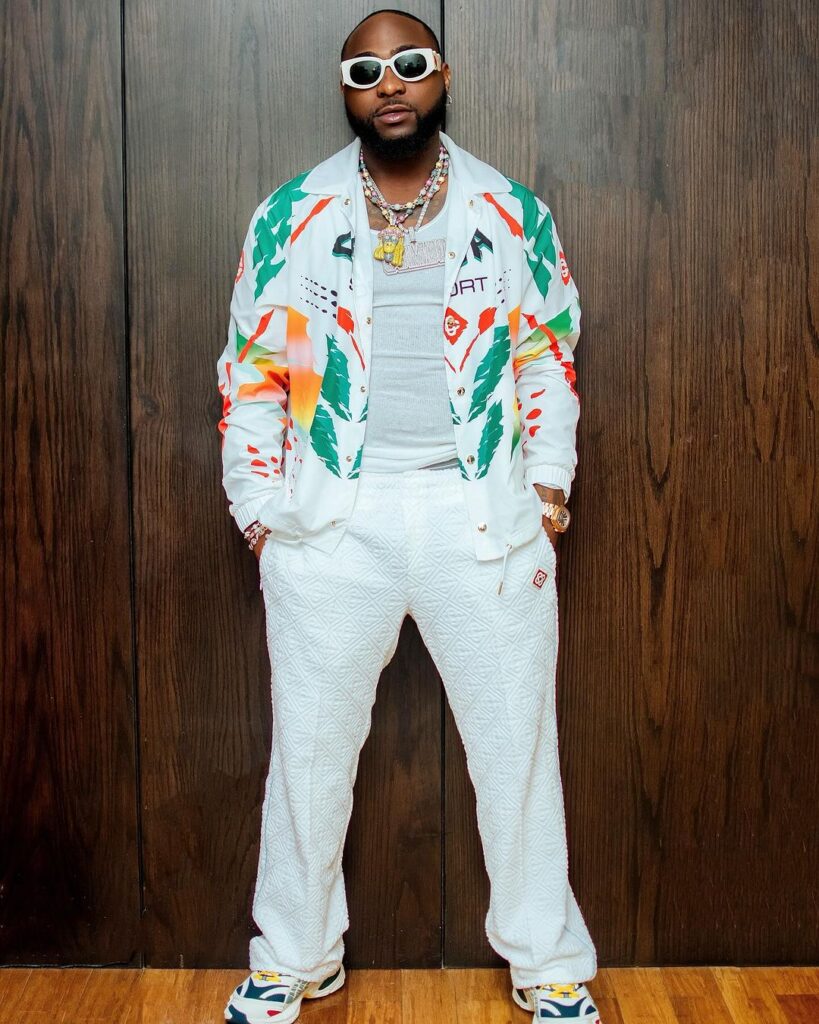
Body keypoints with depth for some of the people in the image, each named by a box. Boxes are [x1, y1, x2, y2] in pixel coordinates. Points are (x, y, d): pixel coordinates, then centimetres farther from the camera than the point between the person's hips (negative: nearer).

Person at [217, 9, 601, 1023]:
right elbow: (251, 370, 4)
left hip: (483, 520, 0)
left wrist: (548, 484, 2)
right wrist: (260, 506, -1)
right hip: (333, 523, 0)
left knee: (517, 747, 10)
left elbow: (549, 360, 10)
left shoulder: (515, 215, 4)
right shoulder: (290, 216, 2)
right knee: (309, 749, 12)